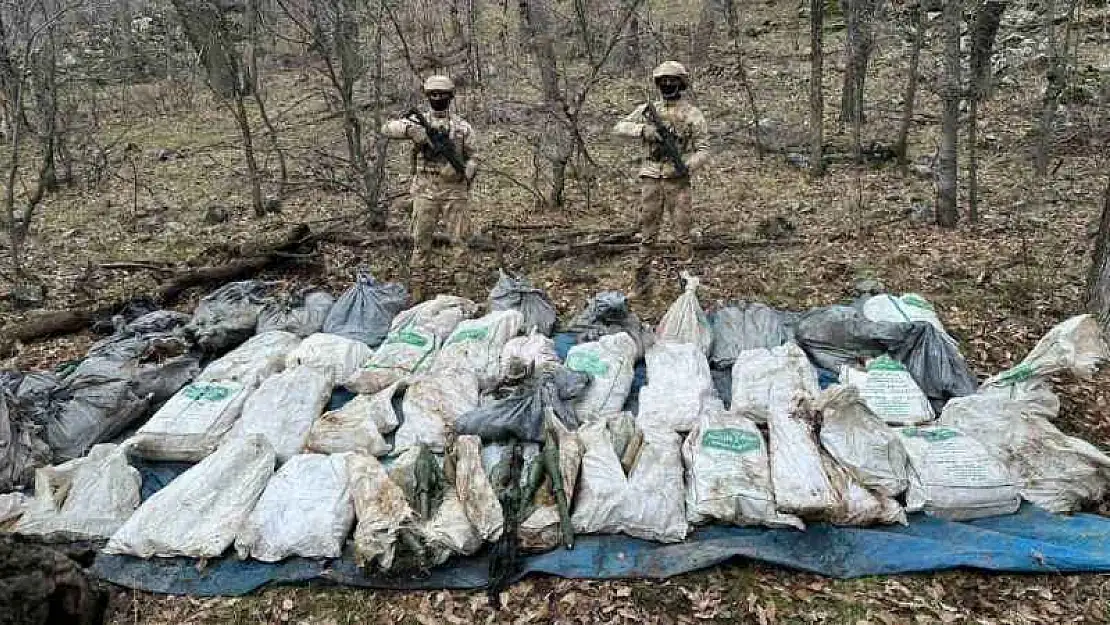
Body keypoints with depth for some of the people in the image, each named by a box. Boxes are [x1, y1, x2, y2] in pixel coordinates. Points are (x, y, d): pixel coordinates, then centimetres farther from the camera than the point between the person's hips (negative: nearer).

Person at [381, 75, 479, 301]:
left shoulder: (462, 126, 6)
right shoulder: (418, 122, 6)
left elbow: (473, 156, 8)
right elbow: (387, 128, -4)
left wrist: (464, 174, -11)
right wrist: (409, 129, -22)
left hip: (454, 191, 0)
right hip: (425, 190, 0)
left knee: (460, 240, 2)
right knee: (421, 241, 5)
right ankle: (417, 287, 12)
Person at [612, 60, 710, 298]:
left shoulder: (693, 114, 1)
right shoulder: (647, 109, 8)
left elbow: (703, 150, -1)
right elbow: (619, 127, 1)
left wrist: (687, 166, -20)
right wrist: (644, 129, -16)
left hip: (678, 180, -2)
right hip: (650, 179, 2)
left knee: (682, 233, 0)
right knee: (648, 233, 8)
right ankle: (642, 281, 18)